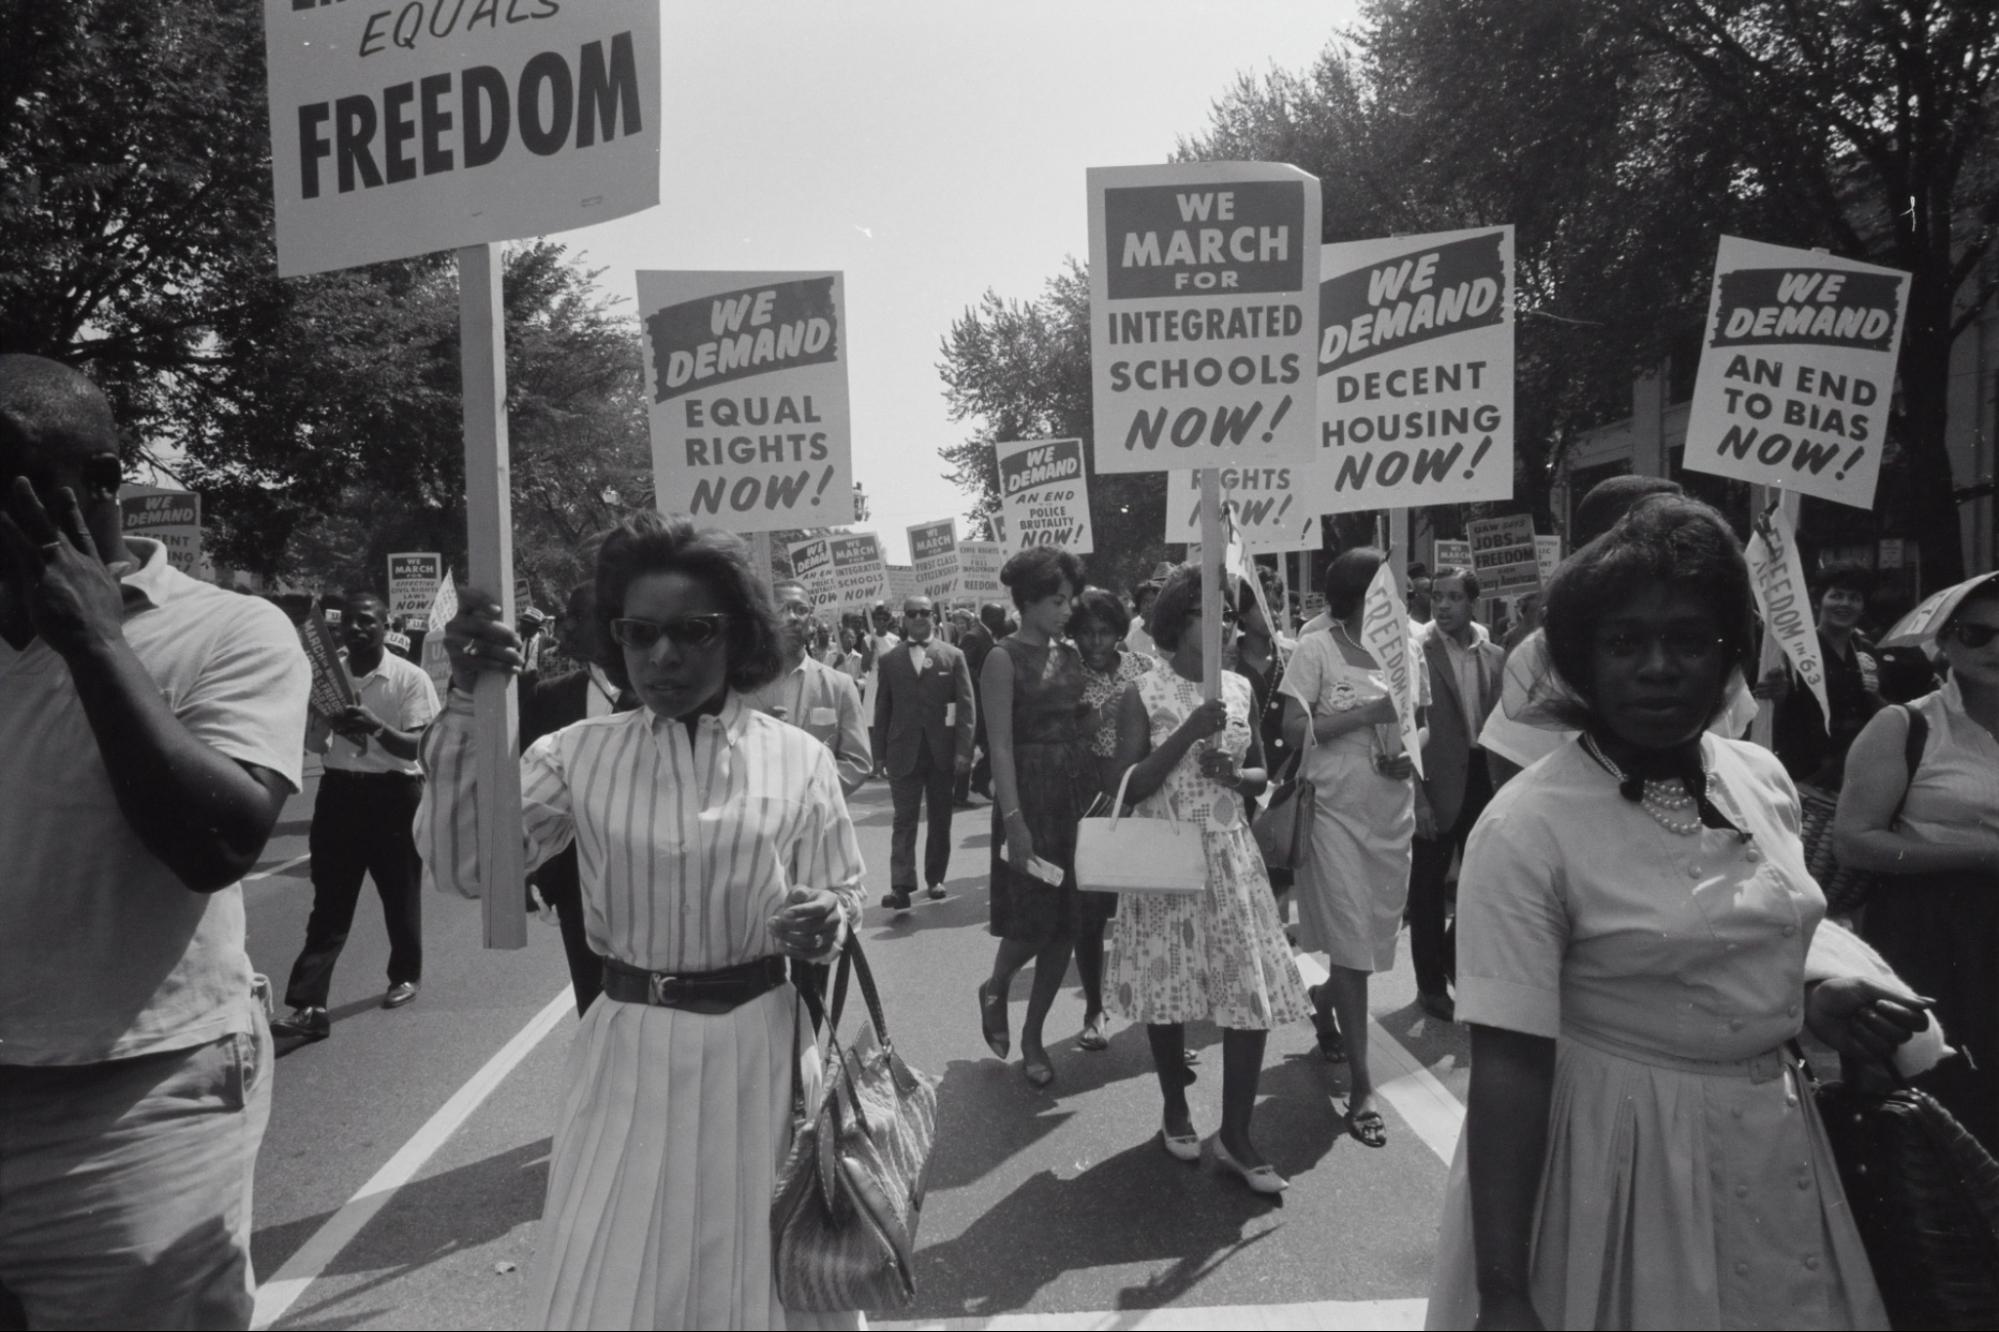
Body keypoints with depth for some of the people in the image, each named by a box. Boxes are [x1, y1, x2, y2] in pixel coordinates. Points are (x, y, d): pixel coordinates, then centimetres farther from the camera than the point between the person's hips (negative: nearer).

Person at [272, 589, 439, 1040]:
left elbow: (419, 747, -14)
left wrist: (375, 727, -31)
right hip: (339, 791, 3)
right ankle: (309, 1006, -3)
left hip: (393, 794, -3)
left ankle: (405, 975, 33)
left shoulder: (410, 678, -9)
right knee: (329, 902, 0)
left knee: (399, 892, 12)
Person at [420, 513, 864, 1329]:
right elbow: (461, 866, -12)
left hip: (758, 1048, 0)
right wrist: (465, 703, -19)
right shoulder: (579, 754, -2)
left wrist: (828, 922, -22)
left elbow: (844, 898, 2)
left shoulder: (797, 759, -4)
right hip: (629, 1053, 1)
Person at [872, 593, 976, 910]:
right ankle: (901, 885, -9)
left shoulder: (953, 656, 3)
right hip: (904, 752, 0)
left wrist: (963, 750, -9)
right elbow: (882, 708, 7)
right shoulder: (890, 660, 6)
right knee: (904, 819, -5)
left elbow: (965, 705, -1)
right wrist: (880, 752, 1)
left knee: (940, 819, 9)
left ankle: (935, 878, 21)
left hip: (942, 752, 0)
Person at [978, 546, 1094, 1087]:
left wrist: (1100, 794, 3)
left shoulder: (1069, 655, 10)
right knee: (1034, 918, -3)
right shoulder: (1005, 658, -8)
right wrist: (1014, 819, -19)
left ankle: (1032, 1037, 20)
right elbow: (1001, 744, -13)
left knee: (1066, 921, 7)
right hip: (1031, 793, -6)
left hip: (1078, 791, 6)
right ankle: (995, 989, 29)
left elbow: (1081, 727, 12)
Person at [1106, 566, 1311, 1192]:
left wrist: (1235, 774, -9)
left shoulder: (1239, 688, 5)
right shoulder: (1143, 693, -7)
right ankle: (1175, 1109, 32)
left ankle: (1235, 1135, 12)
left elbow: (1261, 773, 14)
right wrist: (1188, 734, -21)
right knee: (1168, 986, 8)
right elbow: (1123, 787, -12)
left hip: (1231, 856, 3)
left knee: (1253, 992, -2)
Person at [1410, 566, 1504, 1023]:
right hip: (1438, 783, -5)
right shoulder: (1417, 652, -10)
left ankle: (1453, 957, 37)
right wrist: (1417, 797, -16)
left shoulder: (1494, 656, 7)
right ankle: (1431, 983, 21)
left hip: (1482, 779, 5)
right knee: (1428, 886, 7)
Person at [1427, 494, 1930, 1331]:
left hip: (1773, 1145, 6)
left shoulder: (1763, 779, 0)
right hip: (1621, 1154, -6)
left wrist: (1815, 1005, -2)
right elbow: (1508, 1065, -23)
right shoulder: (1527, 827, -21)